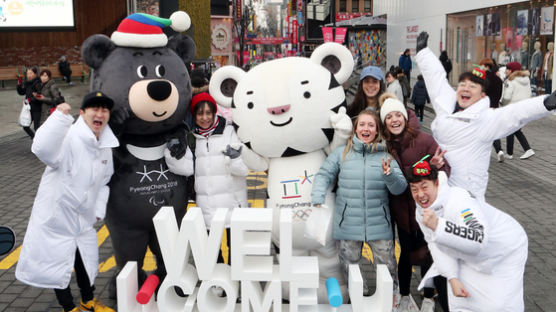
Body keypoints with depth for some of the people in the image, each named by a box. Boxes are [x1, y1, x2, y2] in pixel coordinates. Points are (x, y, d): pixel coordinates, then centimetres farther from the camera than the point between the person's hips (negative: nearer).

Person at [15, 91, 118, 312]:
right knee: (59, 265, 10)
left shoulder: (106, 145, 1)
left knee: (87, 261, 22)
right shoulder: (69, 138, -24)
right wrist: (60, 116, -48)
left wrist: (99, 209, 6)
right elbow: (42, 149, -46)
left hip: (83, 219, 7)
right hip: (56, 217, -7)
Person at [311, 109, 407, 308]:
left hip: (379, 224, 0)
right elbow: (324, 175, 4)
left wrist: (389, 175, -21)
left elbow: (400, 188, -1)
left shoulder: (386, 155, 3)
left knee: (387, 266, 5)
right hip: (348, 223, 1)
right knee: (350, 266, 10)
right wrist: (318, 201, -9)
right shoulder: (342, 153, 4)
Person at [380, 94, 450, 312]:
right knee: (407, 252, 15)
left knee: (427, 254, 8)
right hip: (402, 210, 2)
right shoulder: (384, 146, -6)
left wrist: (439, 166, -36)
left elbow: (446, 169, -15)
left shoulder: (424, 140, -15)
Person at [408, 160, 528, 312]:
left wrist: (437, 225, -57)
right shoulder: (421, 212, -10)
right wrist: (453, 279, -13)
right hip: (471, 258, 7)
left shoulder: (458, 201, -36)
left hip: (505, 250, -7)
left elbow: (479, 239, -49)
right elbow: (436, 244, -4)